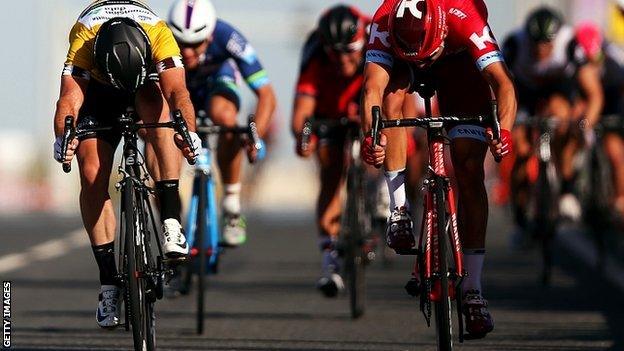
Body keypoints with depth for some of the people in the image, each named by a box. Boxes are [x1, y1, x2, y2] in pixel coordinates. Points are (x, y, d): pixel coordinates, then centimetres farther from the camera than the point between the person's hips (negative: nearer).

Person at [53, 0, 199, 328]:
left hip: (147, 82, 0)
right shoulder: (83, 37, -38)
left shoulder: (158, 32, -38)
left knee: (155, 101, -36)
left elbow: (177, 91, -46)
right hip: (98, 90, 0)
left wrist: (187, 130, -64)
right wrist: (63, 138, -64)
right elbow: (70, 99, -44)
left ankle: (171, 221, -36)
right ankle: (109, 283, -7)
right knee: (92, 174, -16)